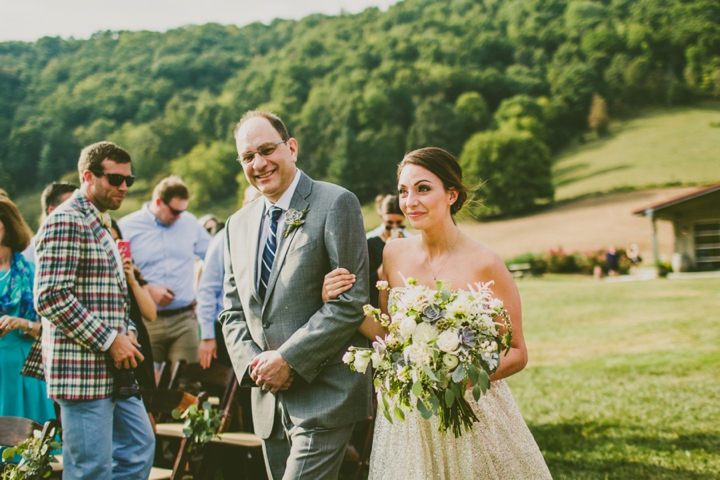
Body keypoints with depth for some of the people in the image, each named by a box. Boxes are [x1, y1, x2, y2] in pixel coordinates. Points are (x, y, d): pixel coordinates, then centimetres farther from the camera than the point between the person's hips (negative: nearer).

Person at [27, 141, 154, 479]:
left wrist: (126, 332, 9)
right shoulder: (66, 222, -12)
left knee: (139, 447, 14)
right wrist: (108, 340, -18)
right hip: (82, 369, -10)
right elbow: (51, 297, -22)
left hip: (114, 370, 10)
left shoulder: (102, 225, 20)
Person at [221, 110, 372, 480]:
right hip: (269, 400, 7)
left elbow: (351, 301, -14)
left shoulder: (335, 204, -7)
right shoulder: (238, 225, 13)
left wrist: (288, 359, -15)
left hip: (323, 396, -6)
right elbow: (233, 312, 15)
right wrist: (251, 363, -3)